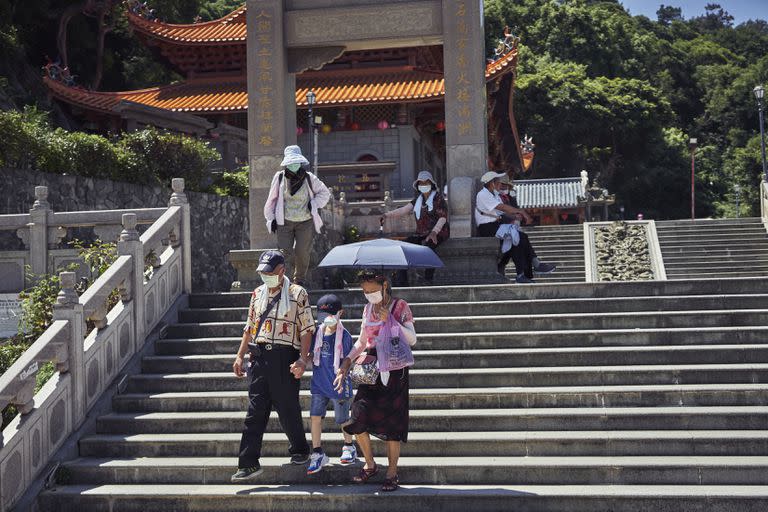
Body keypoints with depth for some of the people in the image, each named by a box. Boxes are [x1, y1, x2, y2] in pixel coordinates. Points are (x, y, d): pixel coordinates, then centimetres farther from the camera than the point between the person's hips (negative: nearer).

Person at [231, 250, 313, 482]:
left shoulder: (297, 294, 0)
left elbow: (306, 329, -5)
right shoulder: (257, 294, 17)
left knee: (288, 409, 3)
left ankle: (300, 450, 27)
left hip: (284, 357, -4)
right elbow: (249, 327, 21)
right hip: (258, 357, 5)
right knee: (255, 411, 0)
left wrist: (303, 360, -14)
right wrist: (240, 356, 14)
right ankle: (249, 464, -1)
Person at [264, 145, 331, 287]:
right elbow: (272, 199, 8)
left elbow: (325, 193, 13)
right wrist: (271, 218, 7)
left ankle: (300, 279, 20)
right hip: (284, 222, 0)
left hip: (305, 222, 0)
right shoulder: (279, 177, -2)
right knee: (285, 252, -9)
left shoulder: (309, 178, -2)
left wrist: (314, 204, -2)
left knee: (302, 253, 0)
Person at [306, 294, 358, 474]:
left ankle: (349, 447, 32)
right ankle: (317, 453, 3)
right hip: (319, 384, 4)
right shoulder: (318, 333, 3)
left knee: (342, 419, 8)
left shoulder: (344, 336, -10)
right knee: (315, 416, -5)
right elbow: (312, 356, 16)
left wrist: (346, 388, -8)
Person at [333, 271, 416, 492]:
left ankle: (392, 473, 8)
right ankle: (370, 464, 11)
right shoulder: (368, 309, 11)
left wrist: (390, 319, -16)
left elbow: (412, 340, -8)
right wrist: (347, 361, 3)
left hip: (395, 369, -4)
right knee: (358, 417, -9)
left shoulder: (400, 307, -2)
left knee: (392, 422, -3)